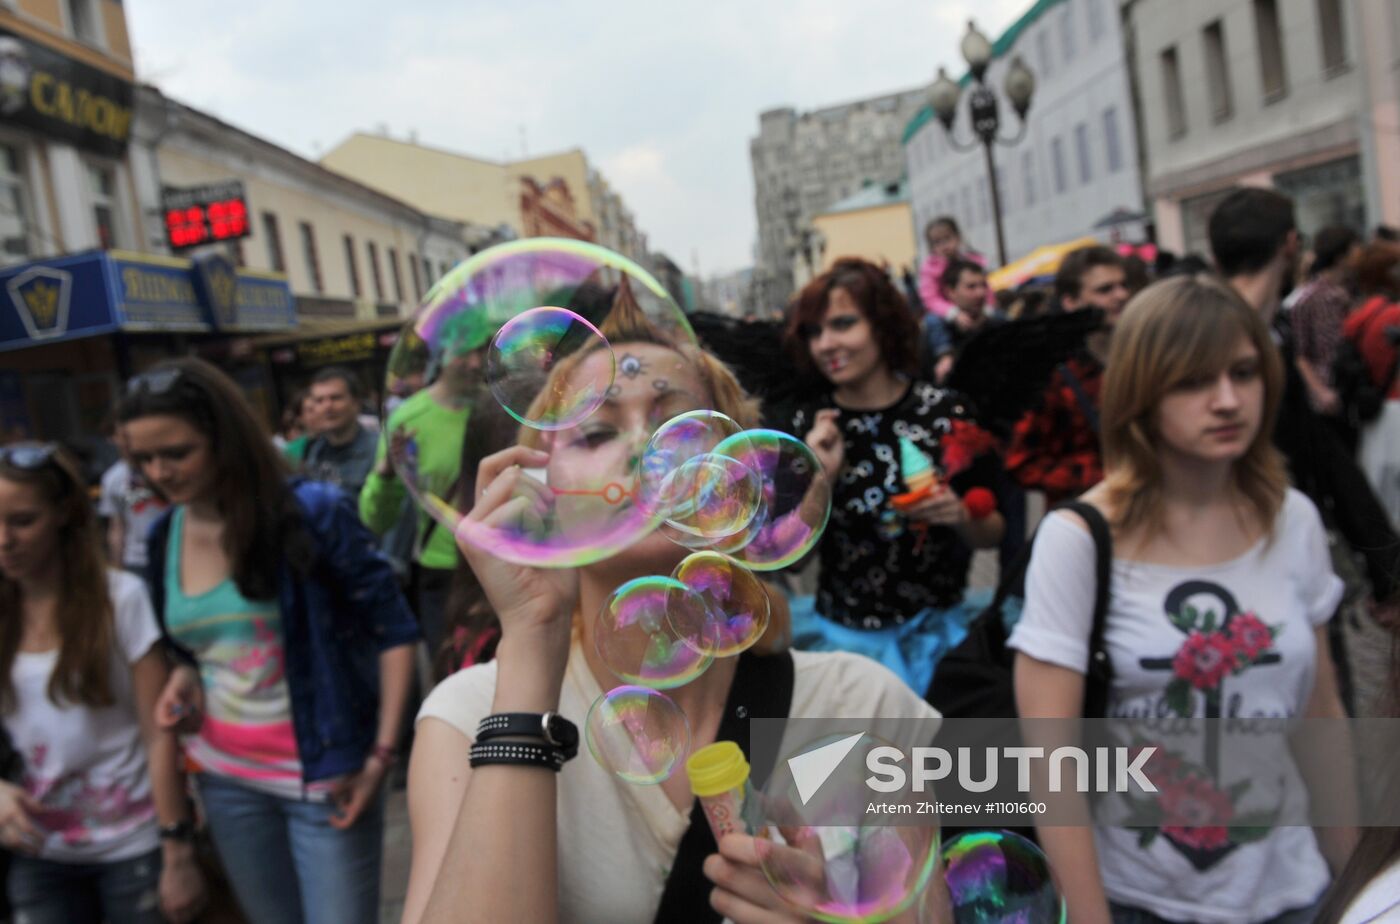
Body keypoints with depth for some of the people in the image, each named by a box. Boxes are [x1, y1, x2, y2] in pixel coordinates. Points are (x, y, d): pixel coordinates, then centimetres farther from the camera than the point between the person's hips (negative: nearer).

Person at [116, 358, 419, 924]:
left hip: (324, 776, -5)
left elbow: (394, 632, -10)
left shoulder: (311, 512, -14)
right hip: (226, 779, 5)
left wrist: (381, 754, -15)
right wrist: (184, 680, -3)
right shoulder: (163, 538, 3)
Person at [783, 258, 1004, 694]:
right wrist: (820, 478, -17)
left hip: (937, 628, 0)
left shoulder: (947, 411, -6)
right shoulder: (808, 426, -3)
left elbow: (992, 534, 4)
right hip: (843, 634, 0)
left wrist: (961, 517, -17)